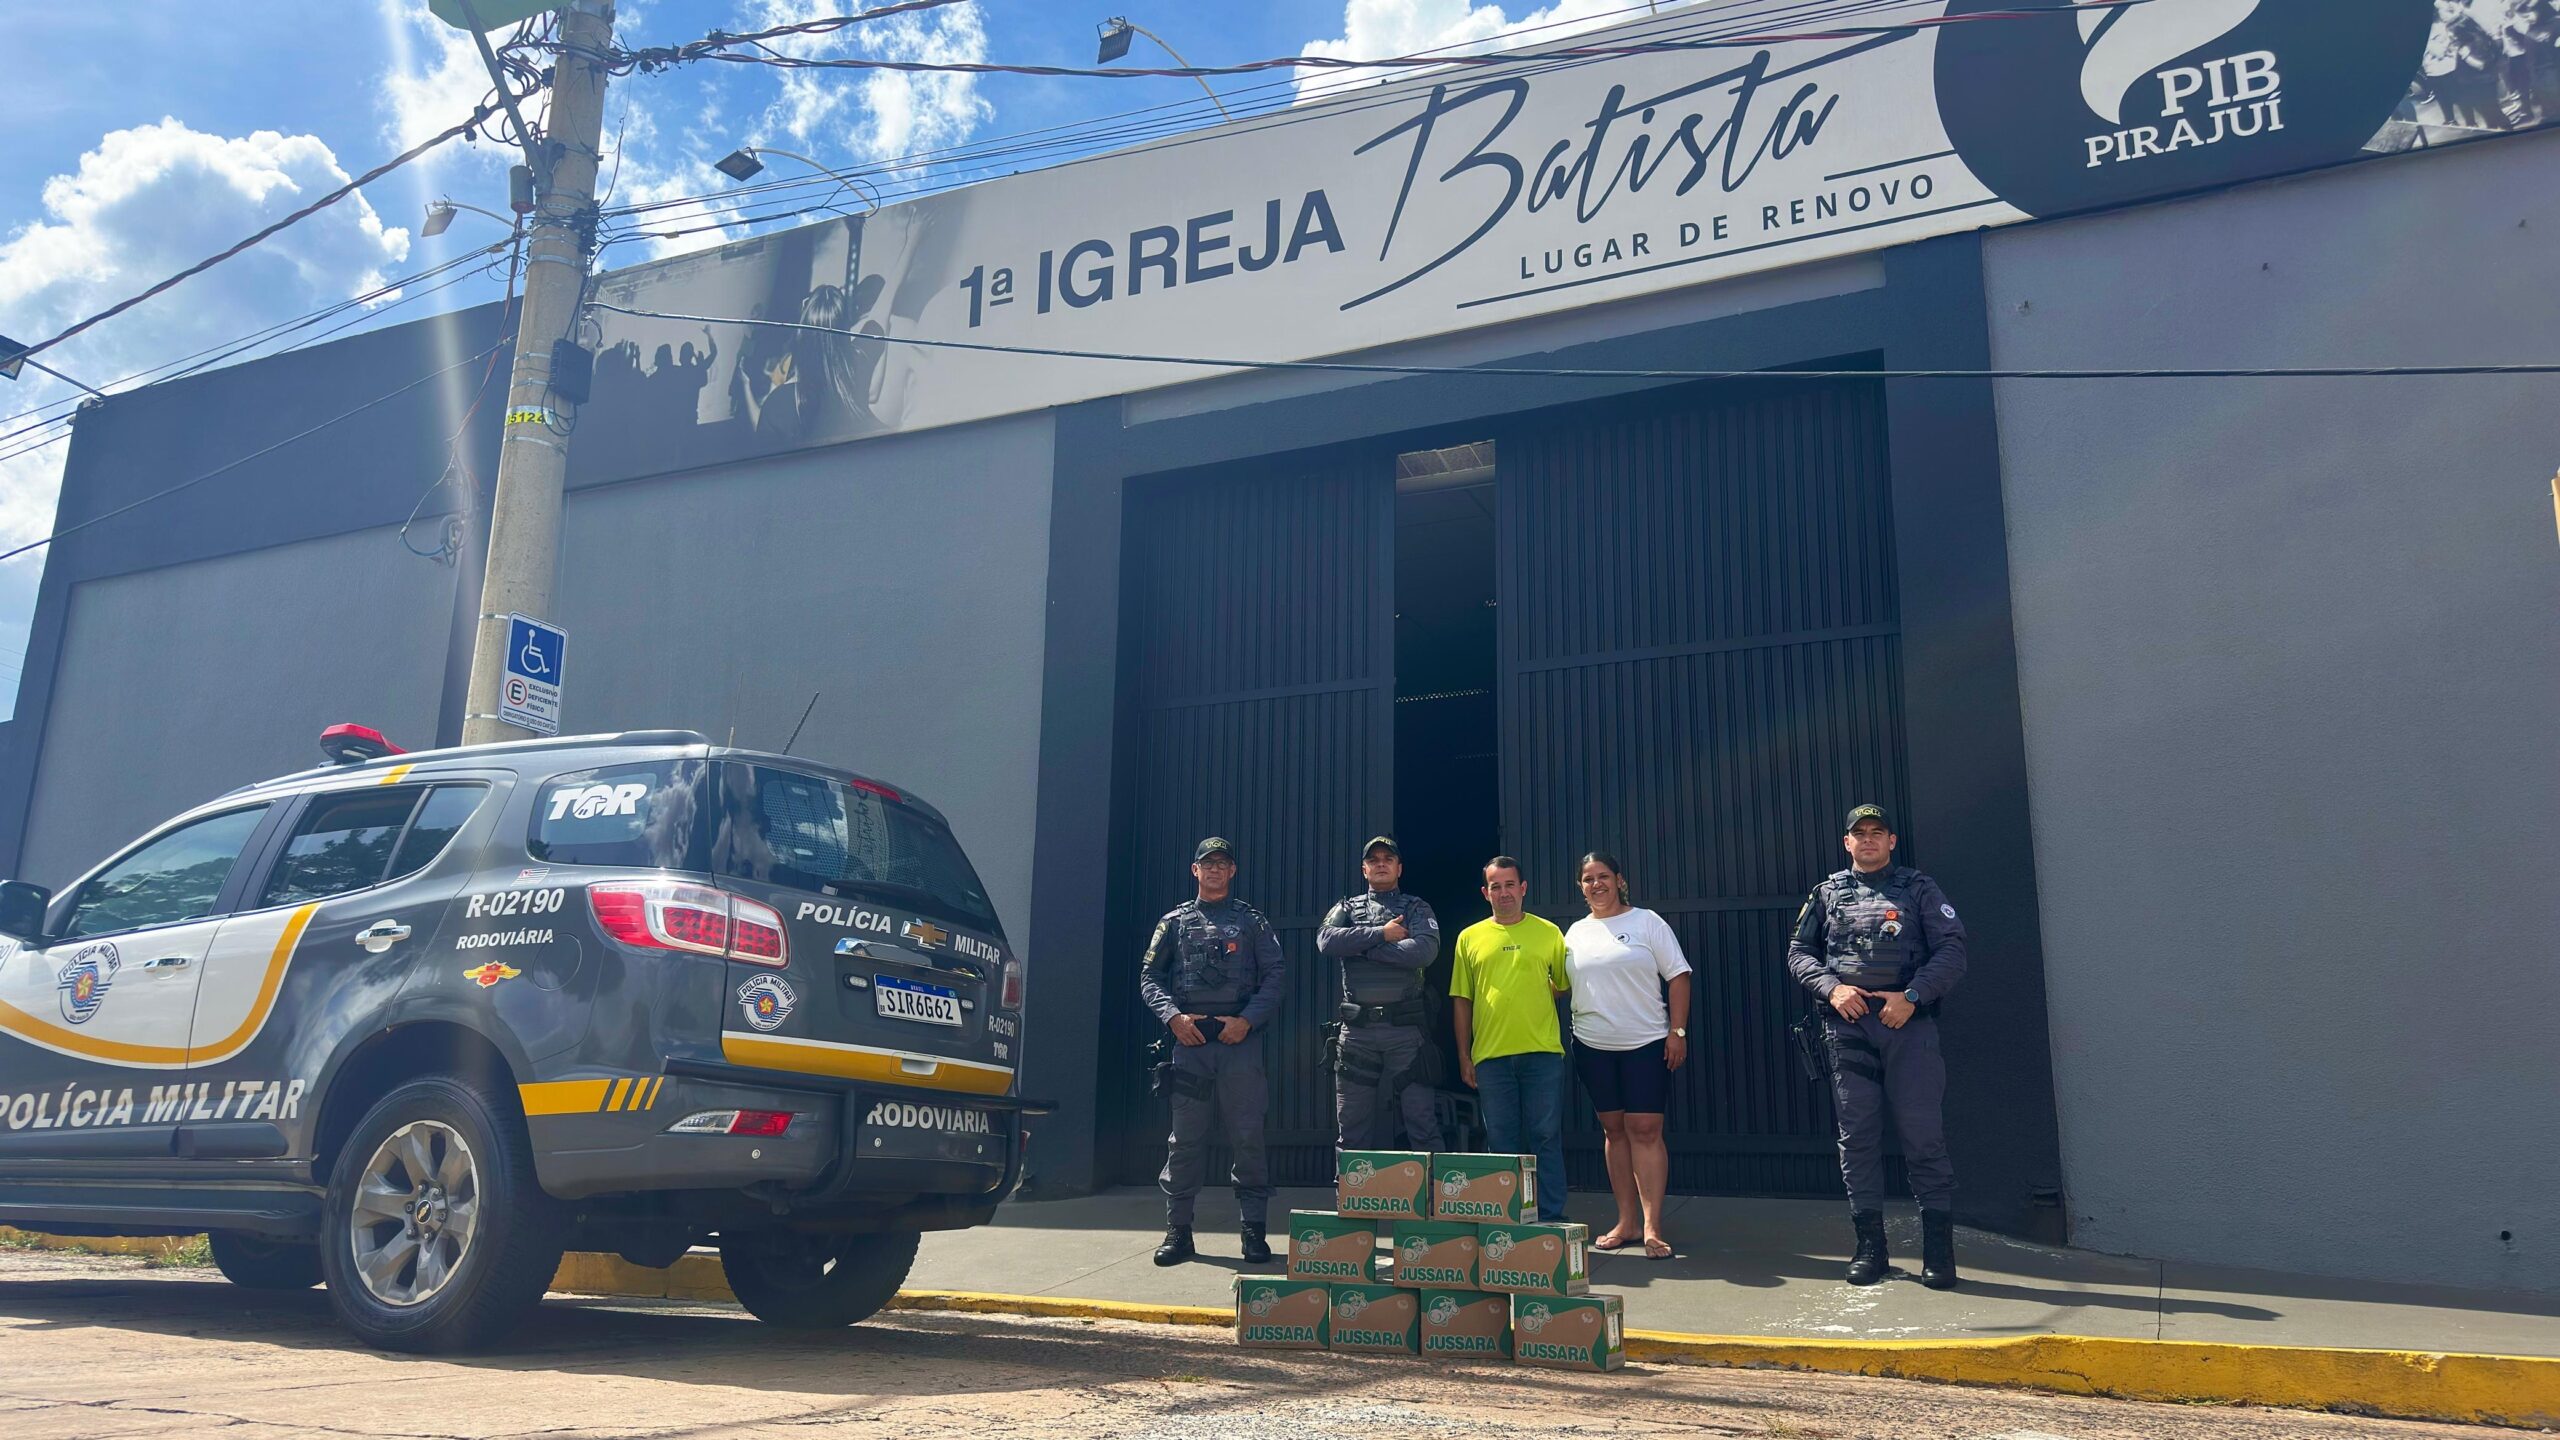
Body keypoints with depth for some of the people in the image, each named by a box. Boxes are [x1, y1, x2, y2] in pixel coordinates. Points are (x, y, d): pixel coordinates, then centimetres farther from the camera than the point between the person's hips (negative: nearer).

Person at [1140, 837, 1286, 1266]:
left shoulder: (1252, 921, 11)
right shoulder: (1175, 921, 14)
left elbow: (1274, 977, 5)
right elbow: (1149, 977, 9)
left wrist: (1247, 1020, -8)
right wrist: (1173, 1016, -7)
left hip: (1240, 1038, -1)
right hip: (1189, 1038, 1)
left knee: (1247, 1135, -1)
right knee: (1185, 1137, 2)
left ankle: (1253, 1230, 7)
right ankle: (1178, 1230, 9)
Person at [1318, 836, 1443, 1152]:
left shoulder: (1416, 908, 11)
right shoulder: (1346, 909, 16)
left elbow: (1424, 950, -10)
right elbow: (1327, 941, -6)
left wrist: (1361, 946, -6)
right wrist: (1381, 934, -8)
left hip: (1406, 1029, -2)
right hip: (1357, 1029, 2)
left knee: (1423, 1122, -4)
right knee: (1352, 1130, 6)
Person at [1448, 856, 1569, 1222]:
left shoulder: (1548, 933, 6)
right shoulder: (1470, 938, 9)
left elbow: (1564, 985, 13)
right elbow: (1461, 1000, 9)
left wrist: (1533, 1001, 3)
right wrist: (1464, 1055, 6)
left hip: (1542, 1053, -1)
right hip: (1490, 1055, 1)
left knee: (1546, 1137, 1)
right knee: (1502, 1141, 6)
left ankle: (1551, 1219, 8)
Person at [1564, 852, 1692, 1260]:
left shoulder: (1646, 922, 0)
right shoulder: (1576, 932, 12)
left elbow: (1678, 977, -2)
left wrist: (1678, 1031, -9)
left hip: (1646, 1043, -4)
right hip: (1592, 1046, 4)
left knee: (1645, 1130, -7)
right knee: (1614, 1130, 8)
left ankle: (1652, 1226, -5)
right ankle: (1627, 1222, 14)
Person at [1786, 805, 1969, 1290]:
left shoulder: (1918, 889, 7)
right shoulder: (1826, 894, 14)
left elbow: (1952, 950, 0)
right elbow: (1798, 952, 13)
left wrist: (1912, 996, -12)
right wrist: (1831, 988, -5)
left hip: (1909, 1025, -2)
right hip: (1848, 1028, 2)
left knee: (1924, 1136, -3)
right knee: (1857, 1137, 5)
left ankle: (1939, 1251, 3)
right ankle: (1870, 1246, 13)